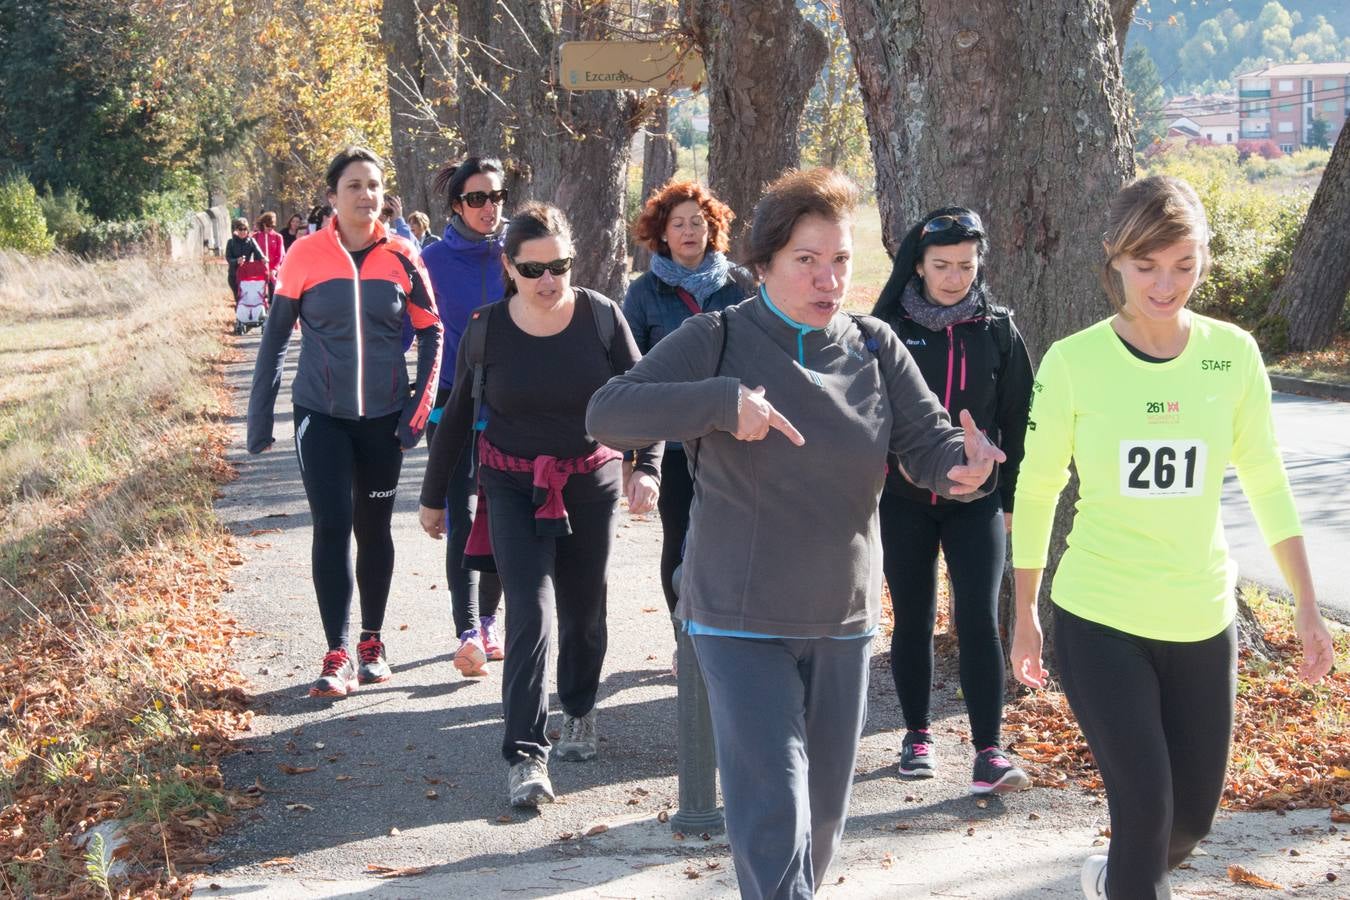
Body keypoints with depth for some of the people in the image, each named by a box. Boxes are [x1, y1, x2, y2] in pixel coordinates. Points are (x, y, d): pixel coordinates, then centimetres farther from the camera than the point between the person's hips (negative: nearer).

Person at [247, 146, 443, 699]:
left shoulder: (401, 257, -1)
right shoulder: (306, 255, -5)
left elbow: (431, 332, 6)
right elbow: (275, 336, 1)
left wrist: (421, 405, -2)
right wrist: (260, 415, 0)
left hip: (383, 416, 2)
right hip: (321, 415, -1)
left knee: (373, 529, 11)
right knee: (332, 527, -9)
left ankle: (372, 644, 25)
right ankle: (337, 657, -4)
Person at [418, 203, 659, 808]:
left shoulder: (602, 316, -8)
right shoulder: (487, 330, -7)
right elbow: (457, 417, 4)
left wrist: (648, 466, -20)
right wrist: (433, 496, 10)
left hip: (591, 484, 1)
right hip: (514, 488, -1)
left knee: (583, 611, 14)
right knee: (531, 615, -13)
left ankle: (579, 713, 40)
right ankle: (525, 756, -10)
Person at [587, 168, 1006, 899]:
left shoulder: (875, 347, 2)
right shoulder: (717, 340, -9)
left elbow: (929, 446, -3)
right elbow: (607, 415, -18)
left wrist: (964, 468, -27)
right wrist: (723, 399, -31)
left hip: (843, 621, 5)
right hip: (741, 621, -4)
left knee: (822, 819, 17)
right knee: (773, 820, -13)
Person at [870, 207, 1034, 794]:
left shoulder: (997, 331, 2)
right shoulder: (889, 329, -2)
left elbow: (1017, 419, 6)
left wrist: (1012, 498, 4)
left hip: (976, 501, 0)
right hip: (903, 500, 1)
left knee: (978, 620, -9)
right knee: (912, 620, 9)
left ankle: (988, 753, -6)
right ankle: (917, 735, 23)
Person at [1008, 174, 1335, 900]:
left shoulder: (1233, 354, -4)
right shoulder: (1072, 362, -11)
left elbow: (1266, 482, 6)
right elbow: (1035, 491, -1)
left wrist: (1307, 606, 6)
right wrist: (1023, 614, 4)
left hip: (1202, 619, 3)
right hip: (1098, 619, -3)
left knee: (1193, 814, 13)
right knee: (1145, 806, -9)